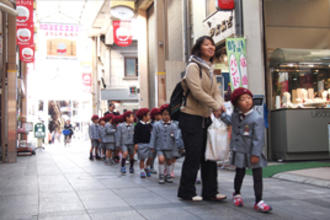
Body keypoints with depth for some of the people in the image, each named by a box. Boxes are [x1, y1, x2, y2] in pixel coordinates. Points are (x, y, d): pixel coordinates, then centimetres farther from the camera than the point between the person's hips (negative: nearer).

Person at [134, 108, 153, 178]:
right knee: (142, 158, 1)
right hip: (141, 144, -5)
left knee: (150, 157, 5)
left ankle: (147, 168, 29)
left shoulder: (149, 125, 7)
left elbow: (152, 134, 14)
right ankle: (142, 171, 12)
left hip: (149, 143, 5)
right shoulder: (138, 125, -7)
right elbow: (135, 135, -7)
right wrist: (136, 143, -11)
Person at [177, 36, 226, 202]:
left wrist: (221, 106, -10)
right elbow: (197, 91, -20)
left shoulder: (209, 69, 16)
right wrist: (215, 106, -17)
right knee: (193, 156, -2)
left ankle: (210, 192, 19)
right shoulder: (193, 67, -10)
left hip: (205, 118, 8)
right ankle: (186, 192, 12)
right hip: (191, 118, -8)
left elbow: (216, 92, 9)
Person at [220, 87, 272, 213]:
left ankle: (259, 201, 8)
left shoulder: (257, 118, -17)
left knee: (257, 176, -1)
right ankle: (237, 194, 40)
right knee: (240, 173, 17)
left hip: (253, 152, -4)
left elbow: (258, 138, -17)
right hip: (239, 151, 4)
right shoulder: (236, 115, 0)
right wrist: (222, 114, 17)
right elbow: (230, 122, 26)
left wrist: (256, 154, -18)